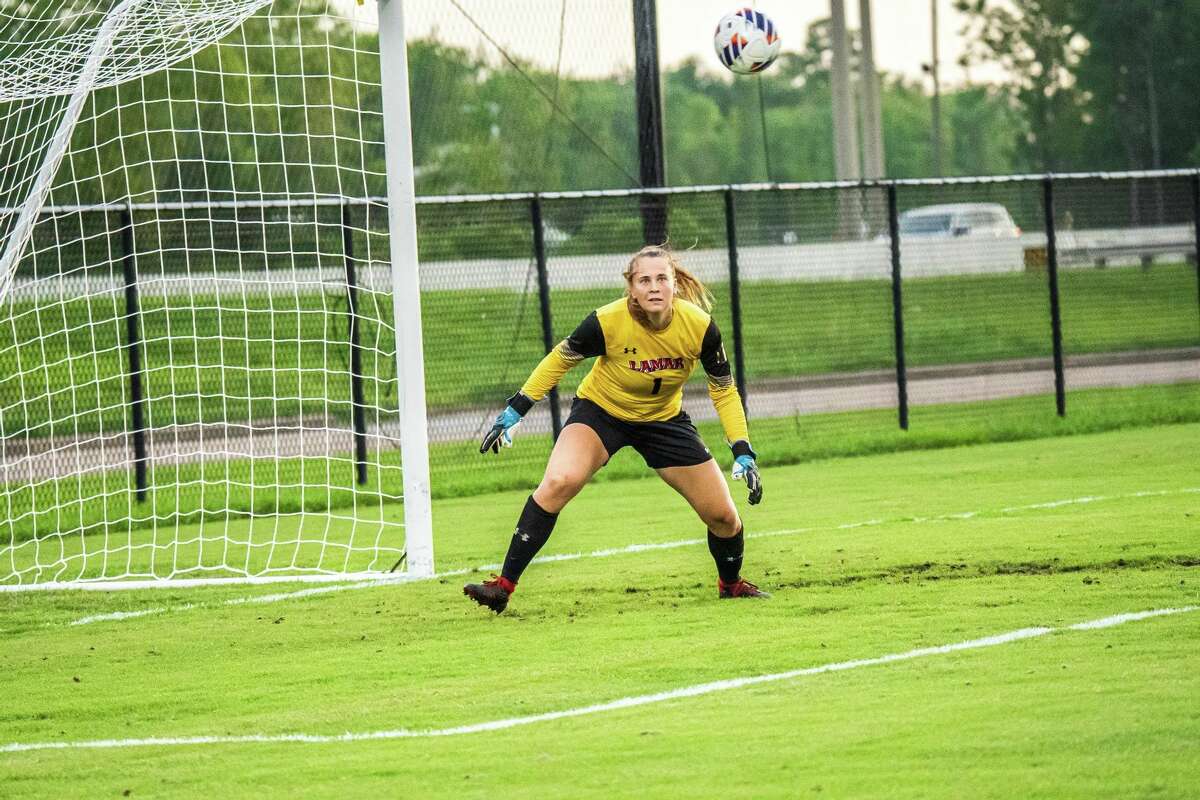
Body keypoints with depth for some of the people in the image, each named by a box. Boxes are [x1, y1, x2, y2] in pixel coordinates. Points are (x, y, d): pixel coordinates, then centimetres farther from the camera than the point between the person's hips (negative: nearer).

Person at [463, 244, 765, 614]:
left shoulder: (699, 326, -24)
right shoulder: (607, 321, -30)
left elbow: (724, 390, -8)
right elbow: (560, 358, -10)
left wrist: (743, 454, -14)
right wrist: (515, 410, -9)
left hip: (664, 420, 3)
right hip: (600, 411, -3)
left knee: (723, 515, 0)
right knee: (558, 482, -30)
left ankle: (731, 583, 34)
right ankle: (503, 586, -24)